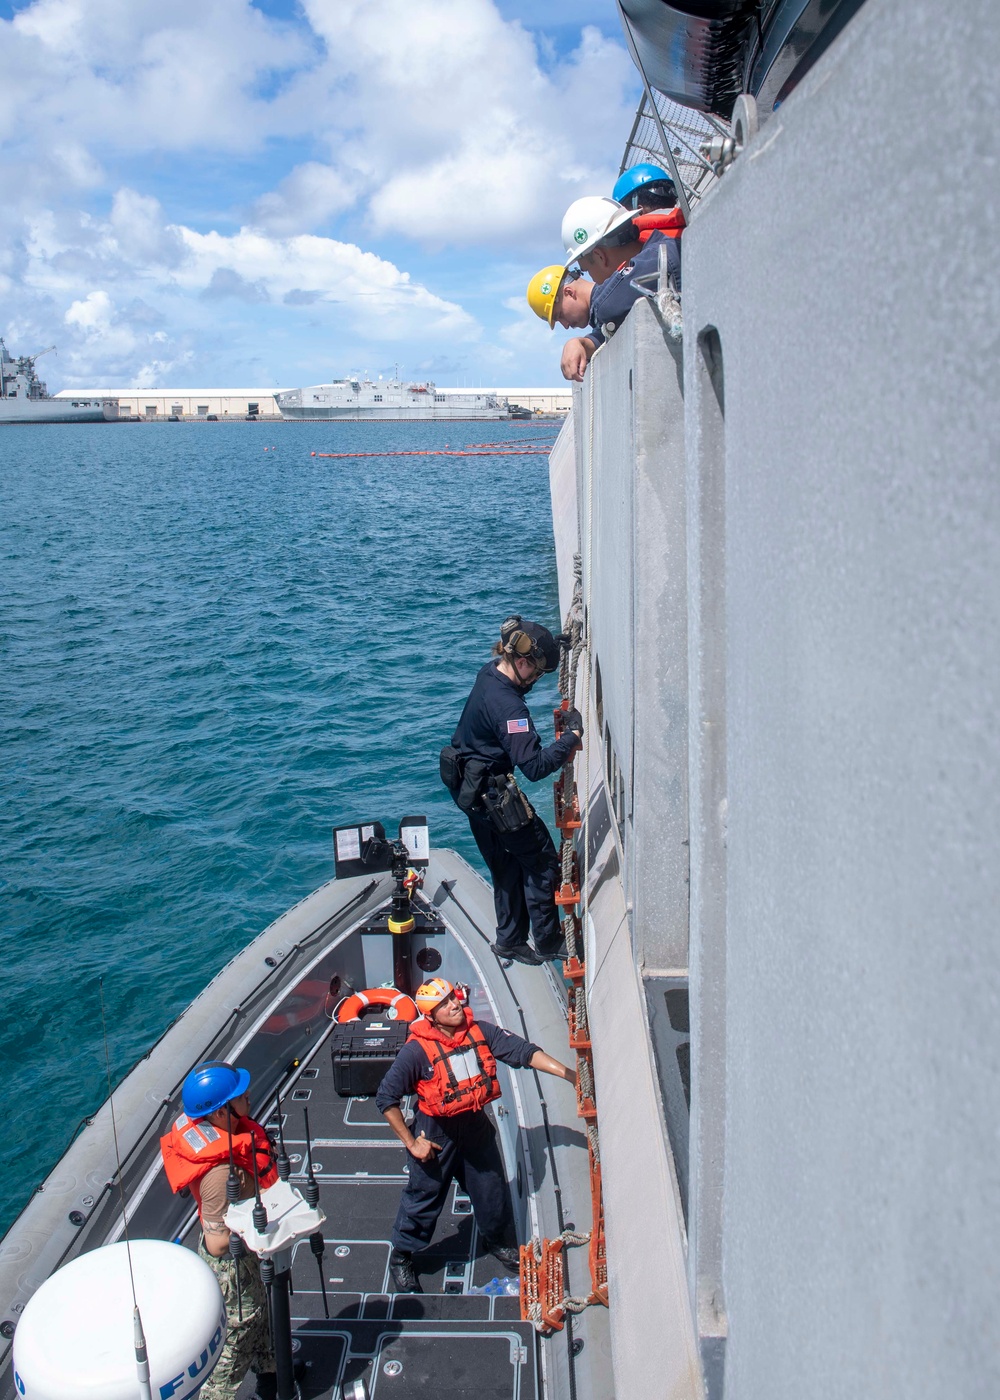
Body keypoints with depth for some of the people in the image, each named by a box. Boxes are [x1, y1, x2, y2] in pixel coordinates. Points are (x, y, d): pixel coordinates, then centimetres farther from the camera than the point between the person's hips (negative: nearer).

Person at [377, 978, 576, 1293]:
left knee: (492, 1190, 18)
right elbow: (386, 1098, -19)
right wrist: (410, 1142, -15)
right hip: (436, 1133, -4)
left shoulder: (480, 1031, -12)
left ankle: (499, 1241, 47)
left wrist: (570, 1075, -21)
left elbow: (523, 1051, -14)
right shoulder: (417, 1050, -24)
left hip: (476, 1125, 4)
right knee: (424, 1197, 11)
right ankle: (401, 1257, 36)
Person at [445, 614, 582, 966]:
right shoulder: (507, 706, -30)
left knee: (507, 867, 19)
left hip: (472, 789, 10)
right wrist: (571, 736, -27)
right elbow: (534, 766, -33)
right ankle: (547, 942, 17)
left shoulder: (490, 672, -1)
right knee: (541, 859, 5)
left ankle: (510, 940, 31)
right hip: (494, 794, -10)